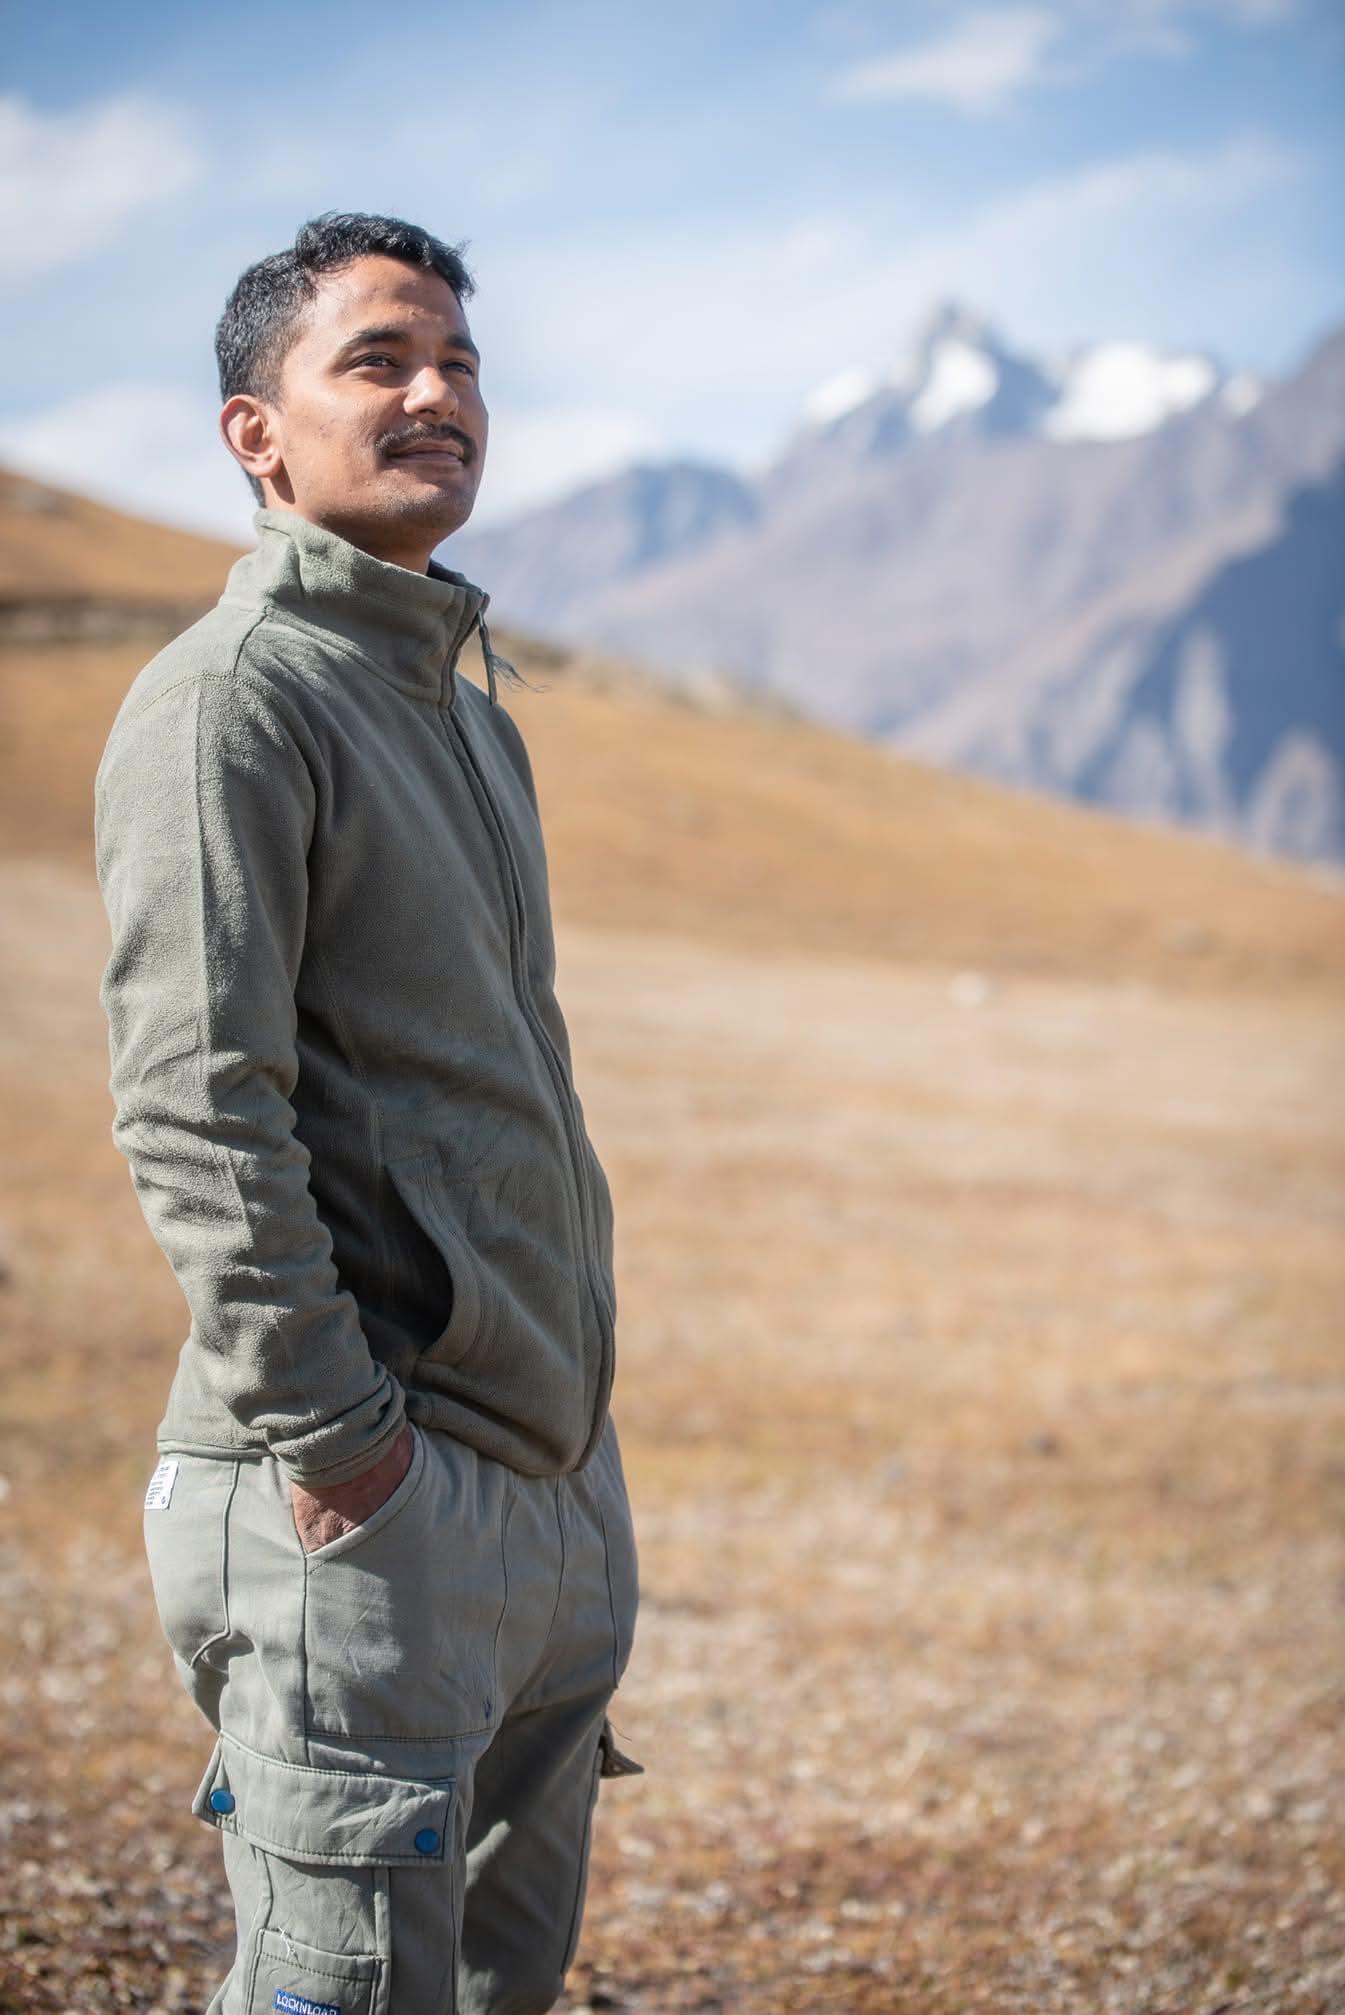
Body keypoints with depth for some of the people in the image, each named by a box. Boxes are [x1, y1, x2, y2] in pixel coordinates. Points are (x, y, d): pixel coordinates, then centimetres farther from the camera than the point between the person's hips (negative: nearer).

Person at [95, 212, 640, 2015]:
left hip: (553, 1476, 9)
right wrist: (329, 1439, -21)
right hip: (362, 1506, -9)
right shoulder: (228, 699, -11)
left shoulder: (469, 709, 18)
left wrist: (567, 1428, 18)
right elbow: (193, 1110, -18)